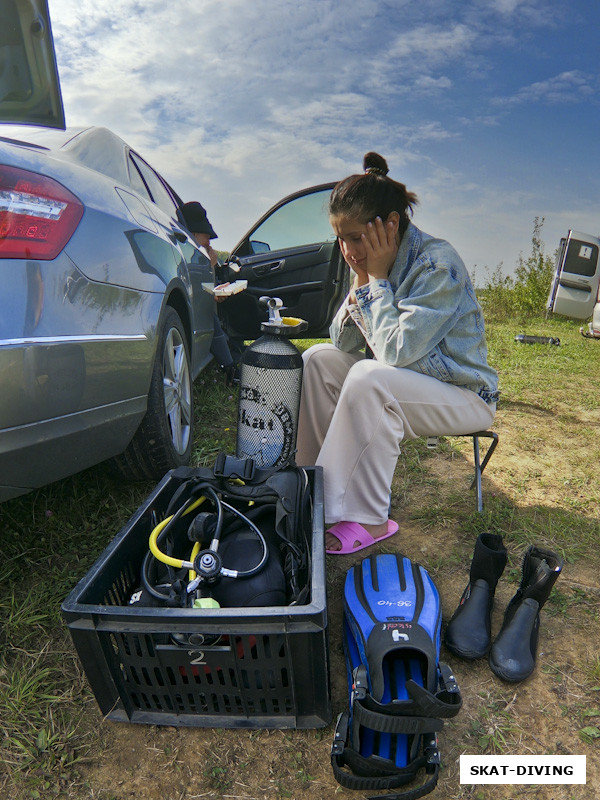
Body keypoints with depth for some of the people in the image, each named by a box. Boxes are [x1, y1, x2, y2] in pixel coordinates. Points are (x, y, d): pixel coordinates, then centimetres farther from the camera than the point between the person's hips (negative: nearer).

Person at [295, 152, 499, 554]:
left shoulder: (437, 262, -22)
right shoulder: (375, 262, 1)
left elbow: (396, 351, -32)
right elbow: (343, 344, 0)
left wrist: (377, 279, -22)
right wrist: (361, 281, -11)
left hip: (466, 396, -7)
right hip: (405, 385, 8)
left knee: (370, 377, -34)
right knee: (319, 359, -4)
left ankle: (368, 519, -21)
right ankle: (318, 483, 1)